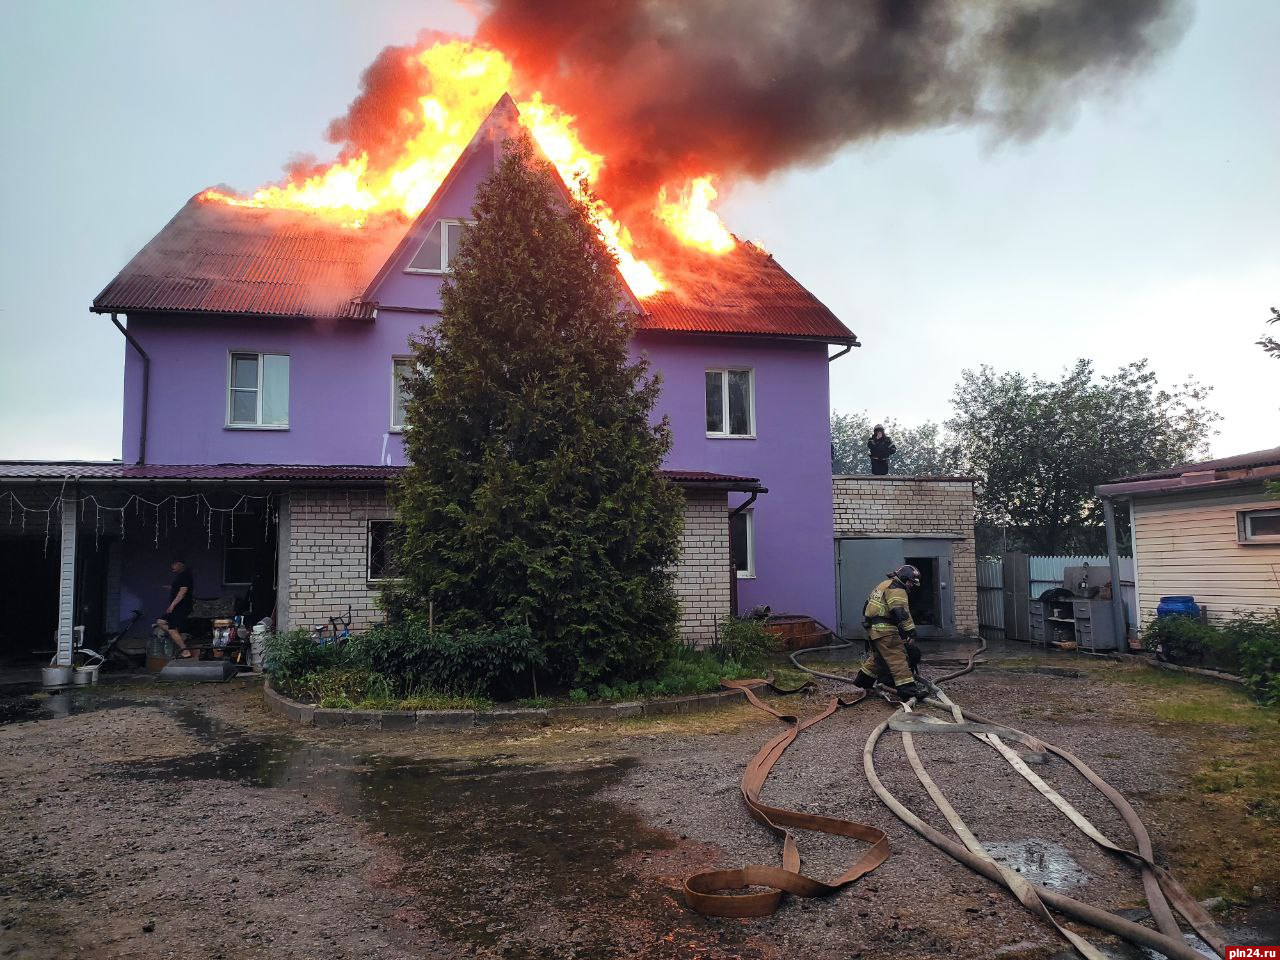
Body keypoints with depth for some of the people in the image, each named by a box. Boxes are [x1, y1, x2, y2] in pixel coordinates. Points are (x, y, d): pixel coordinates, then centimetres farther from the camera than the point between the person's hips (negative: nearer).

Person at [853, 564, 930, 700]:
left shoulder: (884, 585, 23)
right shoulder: (896, 589, -9)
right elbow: (901, 612, -23)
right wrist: (911, 631, -26)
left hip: (872, 628, 10)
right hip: (884, 629, -10)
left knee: (879, 655, 23)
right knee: (898, 657, -13)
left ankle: (863, 679, 32)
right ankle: (907, 688, -19)